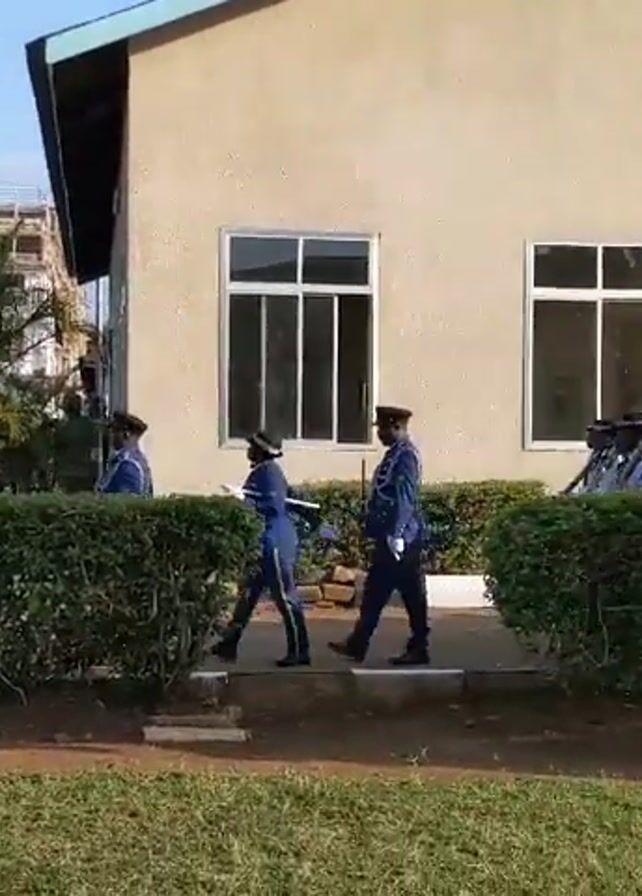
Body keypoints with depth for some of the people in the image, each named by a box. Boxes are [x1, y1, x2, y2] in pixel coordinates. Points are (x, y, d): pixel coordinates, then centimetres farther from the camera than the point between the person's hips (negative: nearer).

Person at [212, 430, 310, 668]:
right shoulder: (260, 471, 15)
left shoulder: (269, 471, -15)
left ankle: (299, 652, 2)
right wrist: (241, 498, 13)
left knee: (285, 597, -4)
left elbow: (275, 506, -24)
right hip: (263, 544, 11)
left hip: (275, 544, -11)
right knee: (248, 595, 14)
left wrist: (244, 500, -20)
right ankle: (228, 646, 20)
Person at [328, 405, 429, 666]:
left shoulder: (405, 456, -14)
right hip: (389, 539, 10)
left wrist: (396, 536, -23)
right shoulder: (395, 454, 16)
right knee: (375, 592, 11)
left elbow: (405, 498, -21)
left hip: (400, 539, -10)